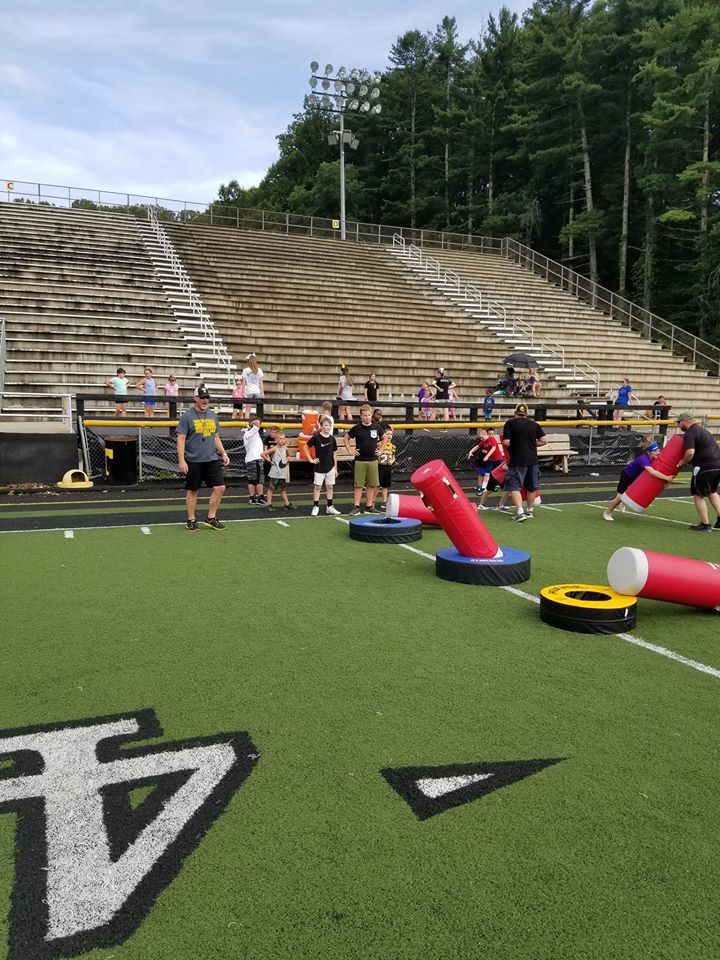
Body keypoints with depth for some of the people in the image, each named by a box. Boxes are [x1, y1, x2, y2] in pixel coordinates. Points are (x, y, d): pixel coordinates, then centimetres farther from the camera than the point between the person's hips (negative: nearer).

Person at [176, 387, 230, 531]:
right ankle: (191, 520, 17)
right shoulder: (187, 415, -5)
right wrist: (181, 460, -16)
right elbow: (181, 439, -9)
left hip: (212, 459, 5)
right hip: (193, 461, -5)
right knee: (192, 490, 5)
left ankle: (211, 518, 10)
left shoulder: (213, 415, 12)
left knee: (219, 487, -3)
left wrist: (223, 453, 11)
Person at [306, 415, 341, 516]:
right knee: (317, 487, 1)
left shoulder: (332, 438, 2)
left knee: (330, 486, 9)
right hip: (319, 466, -3)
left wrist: (335, 468, 8)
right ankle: (315, 507, 8)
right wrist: (311, 459, -7)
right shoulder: (316, 437, -9)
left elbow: (334, 454, 8)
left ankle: (330, 507, 17)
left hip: (330, 466, 3)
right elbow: (306, 447, -2)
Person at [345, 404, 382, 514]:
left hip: (373, 460, 3)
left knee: (371, 485, 6)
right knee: (358, 485, 0)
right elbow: (346, 438, 7)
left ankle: (369, 506, 14)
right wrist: (349, 451, 0)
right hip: (360, 460, -3)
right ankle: (356, 507, 4)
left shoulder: (376, 427, 2)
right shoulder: (357, 428, -5)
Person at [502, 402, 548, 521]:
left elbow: (506, 442, -12)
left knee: (514, 486, -2)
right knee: (531, 487, 17)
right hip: (532, 460, 5)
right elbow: (544, 440, 3)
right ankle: (530, 511, 28)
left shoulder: (510, 423, -5)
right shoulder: (534, 424, 8)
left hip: (517, 461, -5)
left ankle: (520, 512, -16)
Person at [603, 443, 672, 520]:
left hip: (636, 476, 7)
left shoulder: (656, 458, -17)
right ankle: (607, 512, 17)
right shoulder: (644, 459, -40)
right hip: (627, 475, -7)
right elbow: (652, 472, -55)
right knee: (621, 496, -2)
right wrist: (666, 478, -57)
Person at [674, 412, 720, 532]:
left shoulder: (689, 434, -10)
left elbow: (690, 452, -26)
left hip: (706, 467, -9)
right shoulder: (702, 430, 21)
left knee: (698, 494, 5)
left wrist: (683, 462, -7)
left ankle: (705, 525, 9)